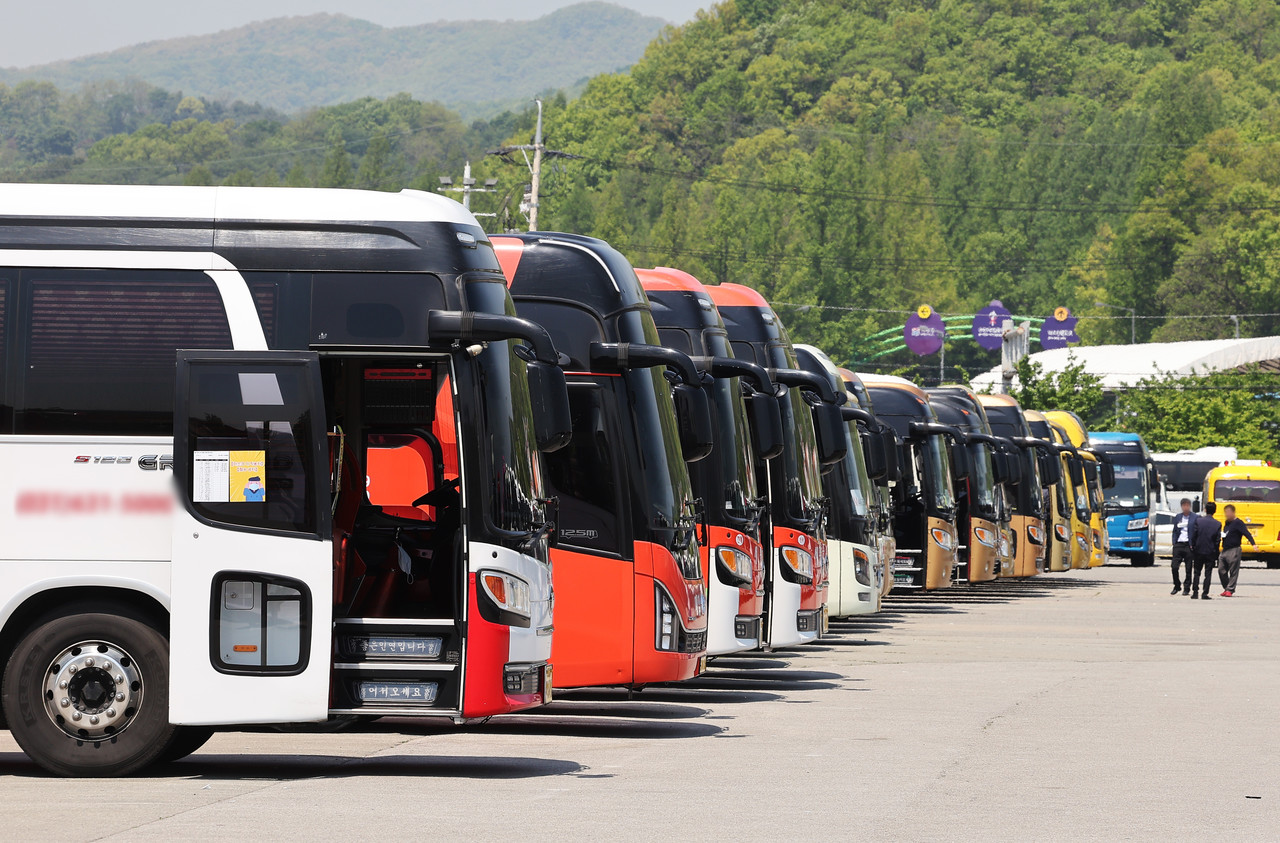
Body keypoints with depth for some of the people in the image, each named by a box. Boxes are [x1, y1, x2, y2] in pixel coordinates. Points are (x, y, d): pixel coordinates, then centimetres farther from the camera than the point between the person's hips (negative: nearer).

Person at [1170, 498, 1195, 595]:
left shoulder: (1195, 517, 1)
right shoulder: (1178, 517, 13)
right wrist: (1174, 542, 3)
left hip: (1188, 545, -3)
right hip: (1178, 544, 3)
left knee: (1188, 569, 2)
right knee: (1174, 567, -3)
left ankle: (1187, 588, 12)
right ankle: (1177, 586, 14)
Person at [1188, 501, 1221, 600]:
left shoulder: (1198, 520, -6)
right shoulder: (1218, 524, -6)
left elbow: (1193, 536, -6)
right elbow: (1217, 540, -4)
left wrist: (1193, 546, 7)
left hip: (1198, 551, 0)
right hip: (1211, 551, 0)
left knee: (1196, 573, 10)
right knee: (1208, 573, 4)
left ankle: (1195, 592, 6)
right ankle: (1205, 593, 0)